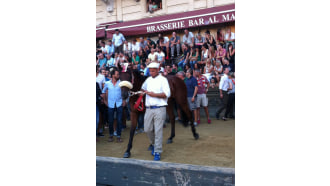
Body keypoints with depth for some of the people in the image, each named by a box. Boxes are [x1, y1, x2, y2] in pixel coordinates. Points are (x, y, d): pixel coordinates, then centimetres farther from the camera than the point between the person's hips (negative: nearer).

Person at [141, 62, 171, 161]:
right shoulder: (148, 80, 14)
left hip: (159, 109, -5)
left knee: (158, 130, -5)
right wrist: (144, 91, 8)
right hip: (149, 108, 5)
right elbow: (143, 88, 31)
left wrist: (154, 94, -15)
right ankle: (153, 144, 33)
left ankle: (157, 152, 3)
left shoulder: (163, 80, -2)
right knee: (147, 129, 8)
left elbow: (167, 94, -11)